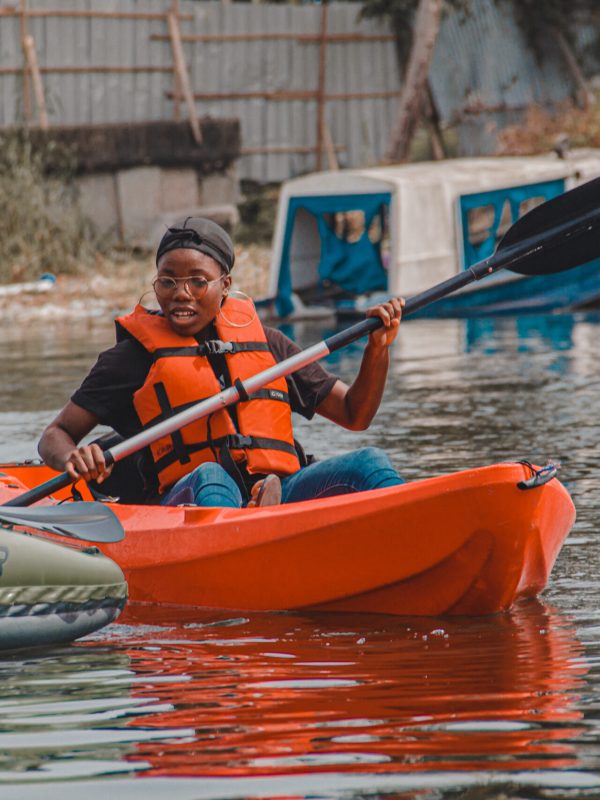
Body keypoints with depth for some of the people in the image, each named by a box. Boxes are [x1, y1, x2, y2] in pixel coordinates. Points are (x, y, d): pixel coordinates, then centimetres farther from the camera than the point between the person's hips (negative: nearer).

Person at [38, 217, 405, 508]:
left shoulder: (263, 341, 20)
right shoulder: (136, 354, 11)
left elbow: (355, 415, 23)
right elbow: (55, 435, 9)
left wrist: (378, 348, 5)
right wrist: (73, 458, -15)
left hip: (276, 497, 4)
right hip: (187, 503, -4)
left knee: (368, 462, -18)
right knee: (209, 476, -36)